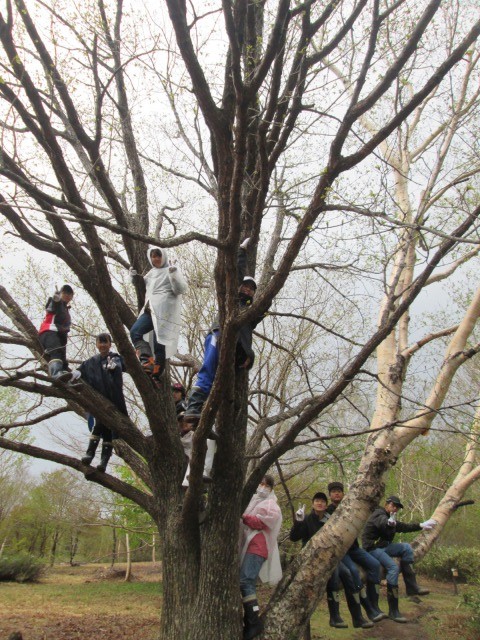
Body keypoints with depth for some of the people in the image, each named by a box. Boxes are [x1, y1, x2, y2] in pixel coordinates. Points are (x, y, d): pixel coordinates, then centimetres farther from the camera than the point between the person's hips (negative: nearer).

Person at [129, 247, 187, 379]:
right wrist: (134, 277, 20)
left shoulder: (171, 270, 2)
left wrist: (174, 276, -24)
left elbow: (181, 289, -9)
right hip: (150, 310, 7)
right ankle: (147, 361, -19)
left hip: (163, 310, -7)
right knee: (135, 332, -11)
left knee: (159, 342, -9)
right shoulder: (151, 273, 22)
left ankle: (156, 374, -5)